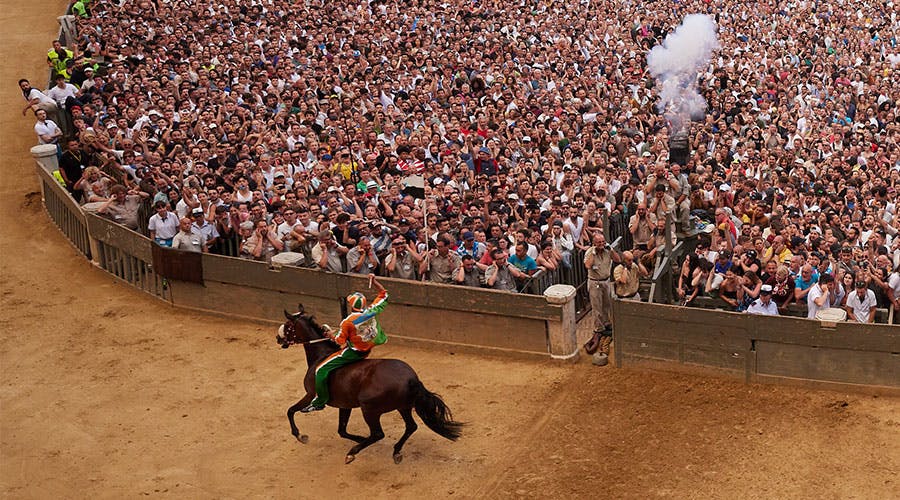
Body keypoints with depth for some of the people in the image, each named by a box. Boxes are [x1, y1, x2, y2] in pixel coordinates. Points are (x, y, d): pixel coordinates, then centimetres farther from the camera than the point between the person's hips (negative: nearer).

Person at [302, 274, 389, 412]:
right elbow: (383, 294, 5)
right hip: (367, 351, 7)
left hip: (352, 353, -6)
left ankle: (319, 402, 1)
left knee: (321, 370, -2)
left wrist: (331, 334, 7)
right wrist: (374, 281, 13)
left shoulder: (347, 322, -22)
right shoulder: (372, 311, -9)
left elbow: (339, 341, -12)